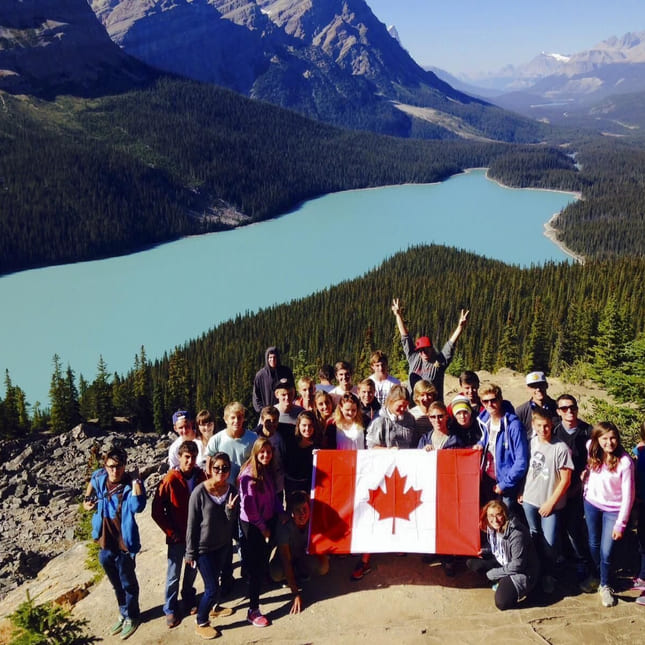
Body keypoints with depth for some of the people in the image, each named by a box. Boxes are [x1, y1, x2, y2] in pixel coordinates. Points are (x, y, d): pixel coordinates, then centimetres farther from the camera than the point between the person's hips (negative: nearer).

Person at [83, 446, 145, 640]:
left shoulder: (131, 484, -21)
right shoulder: (99, 478, -7)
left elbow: (137, 507, -40)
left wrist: (135, 480, -36)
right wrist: (87, 499, 6)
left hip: (123, 544, -5)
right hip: (105, 544, 5)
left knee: (128, 584, 15)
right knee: (116, 584, 25)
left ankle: (131, 617, 37)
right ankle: (123, 614, 46)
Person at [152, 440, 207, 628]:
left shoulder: (200, 476, -9)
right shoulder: (170, 480, -19)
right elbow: (157, 511, -13)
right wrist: (171, 532, -10)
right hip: (177, 535, -3)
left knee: (192, 569, 20)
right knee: (173, 574, 8)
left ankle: (189, 598, 42)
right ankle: (170, 609, 27)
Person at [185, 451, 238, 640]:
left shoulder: (231, 490, -9)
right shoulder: (199, 492, -22)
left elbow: (232, 522, -6)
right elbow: (192, 524, -14)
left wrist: (230, 509, -27)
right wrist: (190, 552, -9)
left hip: (223, 544, 5)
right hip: (203, 547, -4)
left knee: (215, 579, 23)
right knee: (212, 587, -1)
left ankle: (214, 607, 48)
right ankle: (201, 623, 20)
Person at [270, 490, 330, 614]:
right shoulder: (284, 526, -33)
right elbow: (286, 561, -34)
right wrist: (295, 594, -38)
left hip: (306, 554, 1)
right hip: (289, 555, -1)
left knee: (323, 568, -30)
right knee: (276, 575, -32)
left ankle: (301, 573, 2)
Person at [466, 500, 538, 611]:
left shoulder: (516, 534, -30)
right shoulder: (492, 529, -5)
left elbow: (517, 566, -25)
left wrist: (493, 573, -16)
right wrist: (484, 552, -7)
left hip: (521, 572, -8)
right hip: (502, 564, 8)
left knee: (502, 603, -27)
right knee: (471, 562, -5)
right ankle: (502, 582, 1)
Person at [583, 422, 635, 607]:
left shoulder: (624, 462, -23)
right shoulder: (591, 450, -12)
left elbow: (628, 495, -17)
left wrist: (620, 524, -14)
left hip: (613, 509, -4)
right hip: (592, 504, 4)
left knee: (606, 551, -3)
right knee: (593, 545, 17)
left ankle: (605, 586, 23)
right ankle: (597, 575, 44)